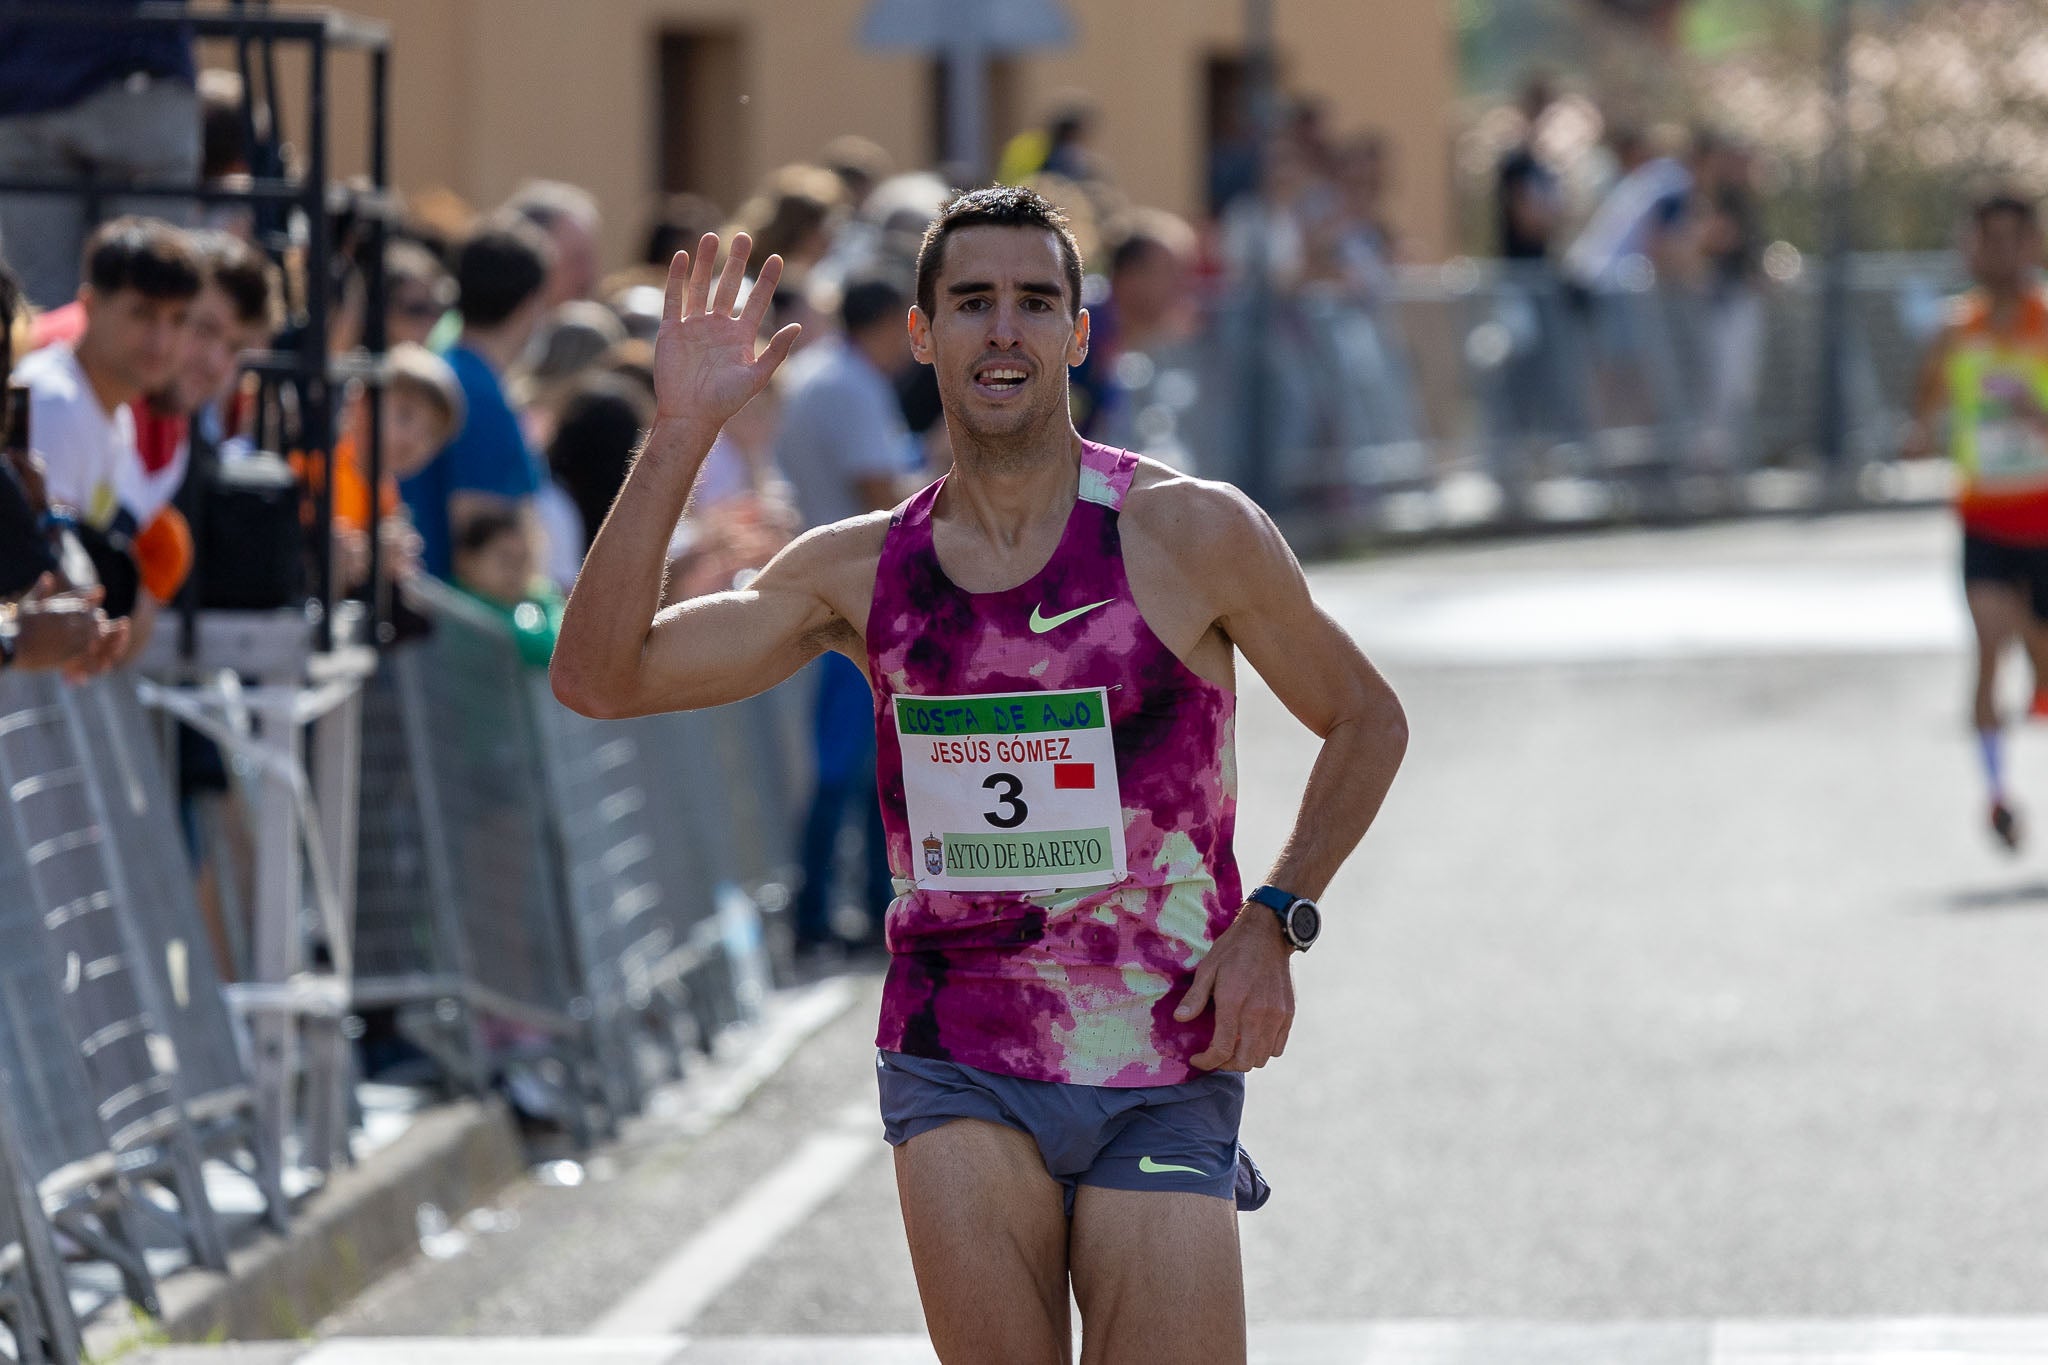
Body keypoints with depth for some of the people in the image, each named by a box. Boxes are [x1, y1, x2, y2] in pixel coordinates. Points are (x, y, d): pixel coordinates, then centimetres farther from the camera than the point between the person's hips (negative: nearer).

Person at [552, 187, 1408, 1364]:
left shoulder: (1189, 534, -4)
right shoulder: (864, 570, 4)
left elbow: (1367, 721, 9)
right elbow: (601, 679, 0)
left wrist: (1274, 922, -5)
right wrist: (681, 434, -8)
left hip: (1162, 1073, -2)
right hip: (957, 1071, 2)